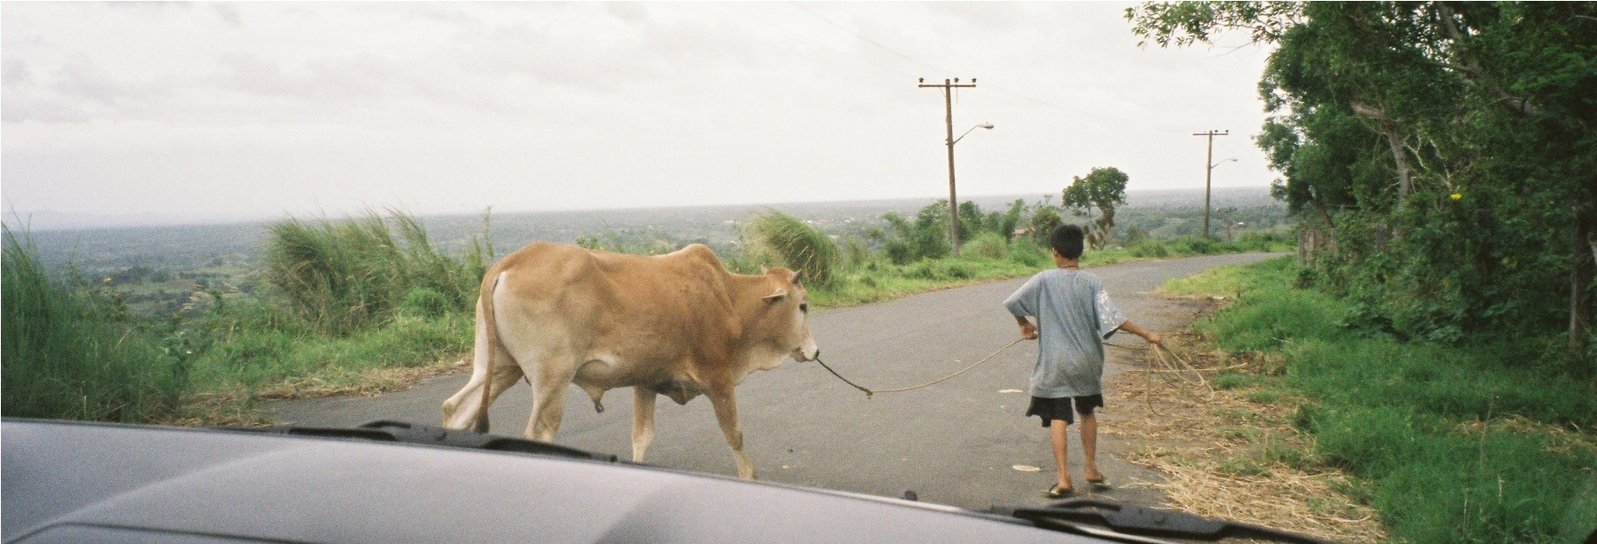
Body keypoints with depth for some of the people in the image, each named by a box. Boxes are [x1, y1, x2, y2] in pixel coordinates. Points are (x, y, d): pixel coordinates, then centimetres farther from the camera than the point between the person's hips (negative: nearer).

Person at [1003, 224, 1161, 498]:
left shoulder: (1044, 280, -8)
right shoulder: (1091, 282, -7)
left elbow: (1013, 303, -3)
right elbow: (1112, 318, -14)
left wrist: (1025, 324, 17)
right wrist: (1146, 334, -5)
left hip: (1054, 364, -2)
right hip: (1086, 362, 2)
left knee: (1058, 418, 1)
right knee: (1087, 412, 21)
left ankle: (1063, 479, -5)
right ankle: (1091, 470, 29)